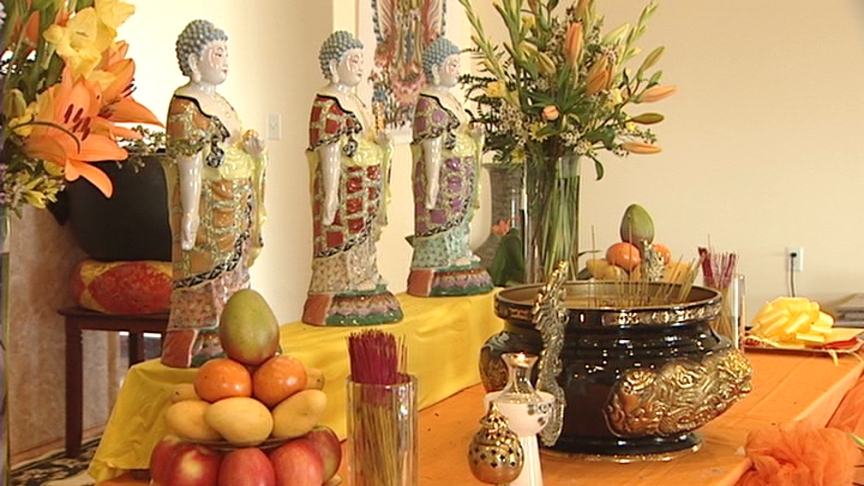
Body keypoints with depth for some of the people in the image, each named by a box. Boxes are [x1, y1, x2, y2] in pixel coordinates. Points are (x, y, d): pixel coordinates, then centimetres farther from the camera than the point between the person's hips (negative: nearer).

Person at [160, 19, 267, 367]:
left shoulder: (219, 101, 15)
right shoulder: (186, 106, -13)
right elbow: (190, 165, -19)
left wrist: (250, 146, 2)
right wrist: (190, 217, -21)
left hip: (235, 208, 10)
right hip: (208, 206, -9)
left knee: (231, 273, 12)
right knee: (206, 278, -6)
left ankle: (219, 344, 20)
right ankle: (196, 349, 1)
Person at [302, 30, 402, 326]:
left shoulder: (353, 100, 16)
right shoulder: (328, 105, -14)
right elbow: (330, 152, -19)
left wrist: (381, 142, 8)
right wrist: (331, 196, -22)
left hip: (365, 189, 10)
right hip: (344, 187, -10)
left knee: (363, 243, 13)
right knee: (342, 244, -6)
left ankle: (360, 297, 20)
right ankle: (337, 305, 0)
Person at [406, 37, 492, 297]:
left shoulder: (449, 99, 15)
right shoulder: (429, 104, -15)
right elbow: (432, 148, -20)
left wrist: (473, 133, 6)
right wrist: (432, 185, -22)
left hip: (460, 177, 10)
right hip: (442, 175, -10)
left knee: (457, 224, 12)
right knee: (440, 223, -5)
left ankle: (452, 278, 18)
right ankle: (434, 281, 1)